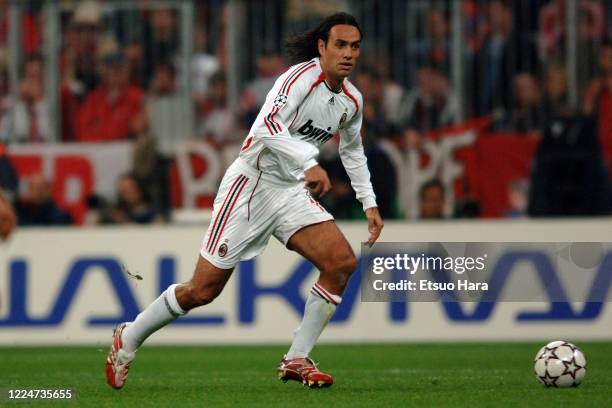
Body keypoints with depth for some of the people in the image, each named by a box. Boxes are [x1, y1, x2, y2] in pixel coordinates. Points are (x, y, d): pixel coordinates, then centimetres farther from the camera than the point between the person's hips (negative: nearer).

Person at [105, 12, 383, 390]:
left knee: (343, 262, -14)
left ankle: (297, 360, -3)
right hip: (252, 183, -7)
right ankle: (127, 340, 19)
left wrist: (369, 203, 21)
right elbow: (268, 127, -35)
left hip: (292, 190, 7)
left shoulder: (352, 100, 6)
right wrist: (308, 163, -47)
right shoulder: (301, 77, -19)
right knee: (203, 290, -5)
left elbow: (353, 150, 26)